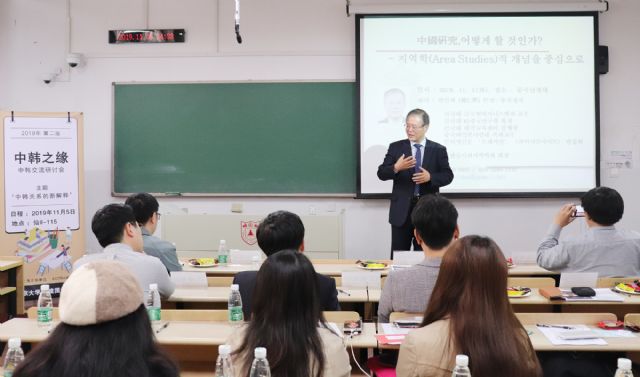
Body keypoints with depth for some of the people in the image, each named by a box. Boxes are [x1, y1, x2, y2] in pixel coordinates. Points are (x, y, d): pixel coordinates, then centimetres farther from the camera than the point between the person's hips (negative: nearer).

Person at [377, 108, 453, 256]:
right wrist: (396, 168, -22)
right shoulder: (395, 147, 3)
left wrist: (430, 177, -18)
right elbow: (381, 174, -2)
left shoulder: (438, 150, 4)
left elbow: (448, 176, 1)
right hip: (402, 209, 0)